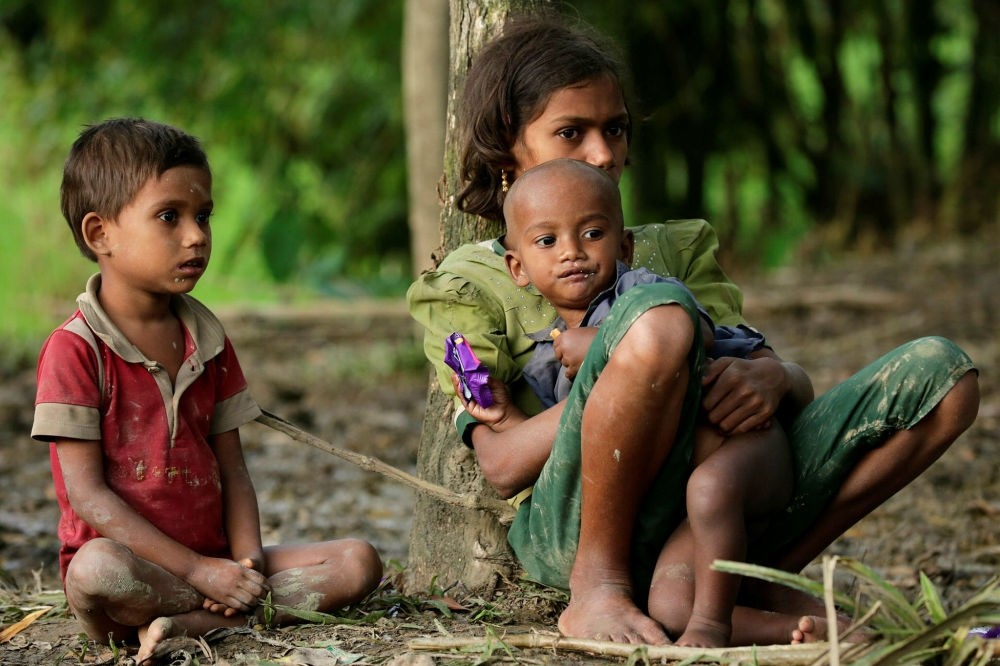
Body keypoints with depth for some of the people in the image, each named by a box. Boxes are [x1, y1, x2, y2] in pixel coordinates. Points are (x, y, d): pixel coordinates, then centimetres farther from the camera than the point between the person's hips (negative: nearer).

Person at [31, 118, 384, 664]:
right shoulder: (74, 349, -8)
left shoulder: (207, 338, 13)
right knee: (96, 572, -40)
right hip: (134, 560, -6)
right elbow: (87, 494, -13)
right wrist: (198, 572, -18)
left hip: (215, 561, 6)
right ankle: (263, 607, -22)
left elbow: (231, 469, 12)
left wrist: (247, 562, -9)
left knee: (358, 562, -11)